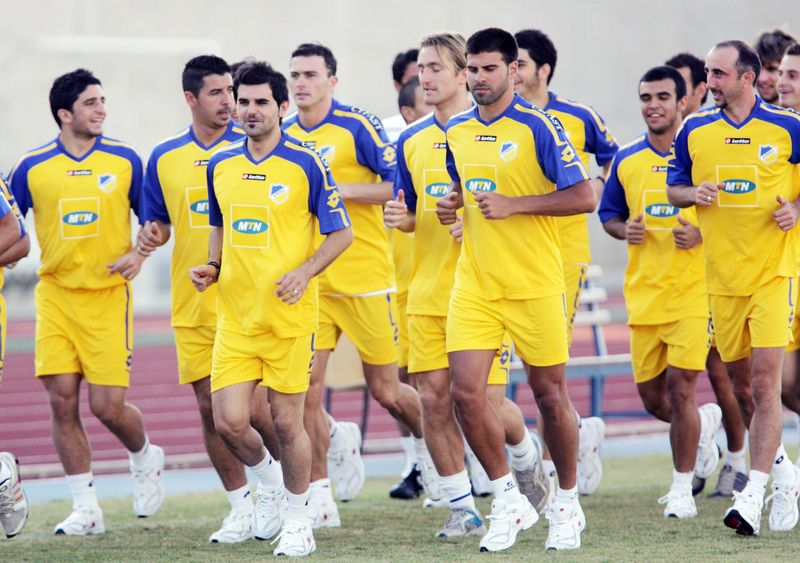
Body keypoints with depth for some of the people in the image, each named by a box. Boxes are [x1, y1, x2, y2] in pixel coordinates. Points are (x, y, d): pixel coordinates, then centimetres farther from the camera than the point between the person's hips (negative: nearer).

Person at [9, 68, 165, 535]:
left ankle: (146, 457, 26)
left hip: (108, 295, -1)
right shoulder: (33, 167, 2)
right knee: (62, 399, -4)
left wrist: (139, 253, -8)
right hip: (55, 295, 2)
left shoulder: (125, 160, 1)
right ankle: (85, 509, 6)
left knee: (107, 405, -7)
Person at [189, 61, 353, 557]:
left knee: (287, 419, 0)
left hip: (290, 313, -4)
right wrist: (212, 266, 5)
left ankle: (298, 520, 18)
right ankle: (266, 477, 27)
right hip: (234, 315, 4)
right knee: (229, 421, -5)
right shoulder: (220, 166, 8)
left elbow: (342, 232, -3)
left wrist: (305, 271, -17)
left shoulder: (306, 165, -6)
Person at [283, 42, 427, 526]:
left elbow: (398, 185, -10)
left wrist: (340, 189, -19)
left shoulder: (358, 126, -7)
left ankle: (430, 441, 34)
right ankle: (319, 495, 5)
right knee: (305, 389, -5)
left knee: (384, 390, 4)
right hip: (309, 281, 4)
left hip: (366, 278, -4)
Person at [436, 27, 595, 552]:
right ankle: (508, 500, 8)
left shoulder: (538, 127, -10)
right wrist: (453, 203, 4)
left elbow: (584, 196, -13)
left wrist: (513, 205, -19)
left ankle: (567, 504, 21)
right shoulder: (456, 131, 9)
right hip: (474, 284, 5)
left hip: (534, 285, -5)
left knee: (549, 393, 4)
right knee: (466, 391, -7)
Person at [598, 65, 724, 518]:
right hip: (643, 291, 4)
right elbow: (608, 214, 19)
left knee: (680, 387, -11)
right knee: (652, 397, 7)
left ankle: (682, 487, 2)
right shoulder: (627, 161, 8)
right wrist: (624, 230, -3)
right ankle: (706, 422, 40)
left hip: (692, 289, -4)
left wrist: (704, 234, -17)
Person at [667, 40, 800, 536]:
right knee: (740, 384, 11)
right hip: (721, 274, 4)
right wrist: (694, 193, -6)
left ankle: (754, 495, -16)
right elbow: (674, 188, 15)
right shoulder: (694, 131, 4)